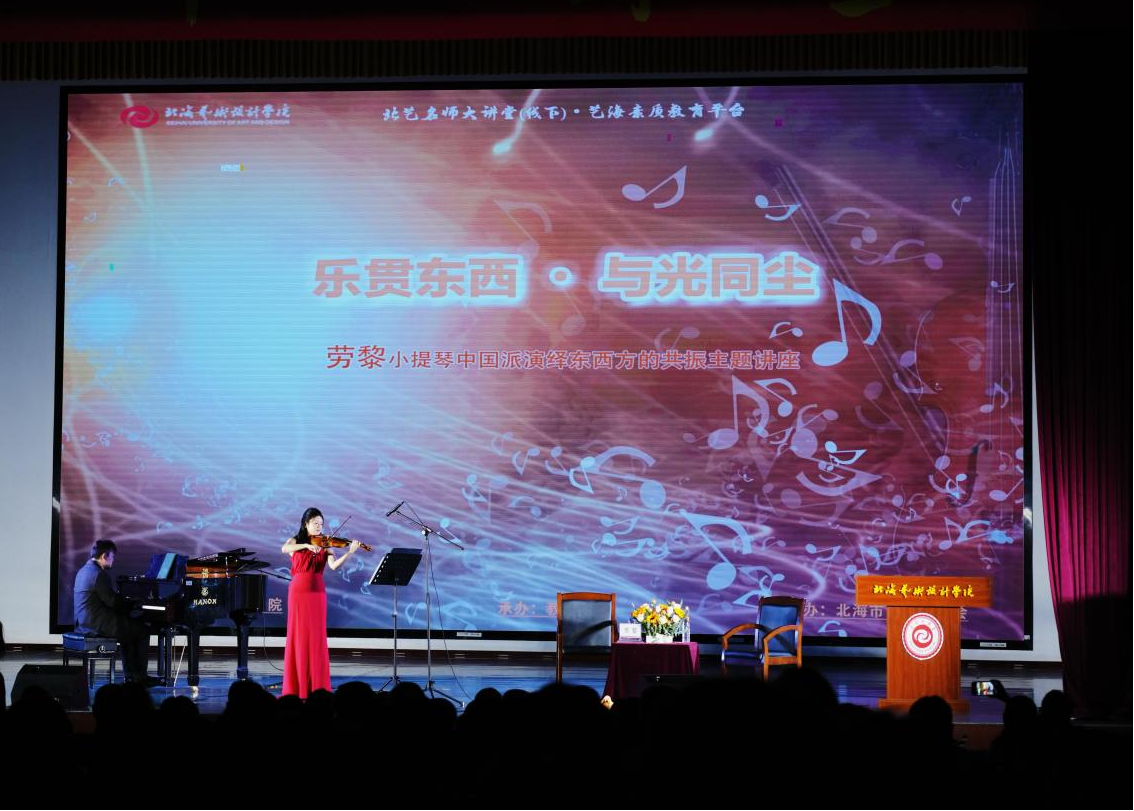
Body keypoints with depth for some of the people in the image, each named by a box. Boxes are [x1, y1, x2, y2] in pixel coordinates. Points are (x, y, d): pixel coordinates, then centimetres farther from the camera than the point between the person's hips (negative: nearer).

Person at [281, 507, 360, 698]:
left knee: (317, 637, 0)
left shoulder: (325, 545, 8)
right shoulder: (295, 541, 6)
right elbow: (284, 549, -18)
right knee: (298, 636, -1)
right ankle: (297, 685, 3)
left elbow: (333, 565, -10)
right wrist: (306, 545, -30)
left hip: (317, 593, 1)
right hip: (298, 592, -1)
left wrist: (350, 552, -24)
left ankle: (318, 686, 3)